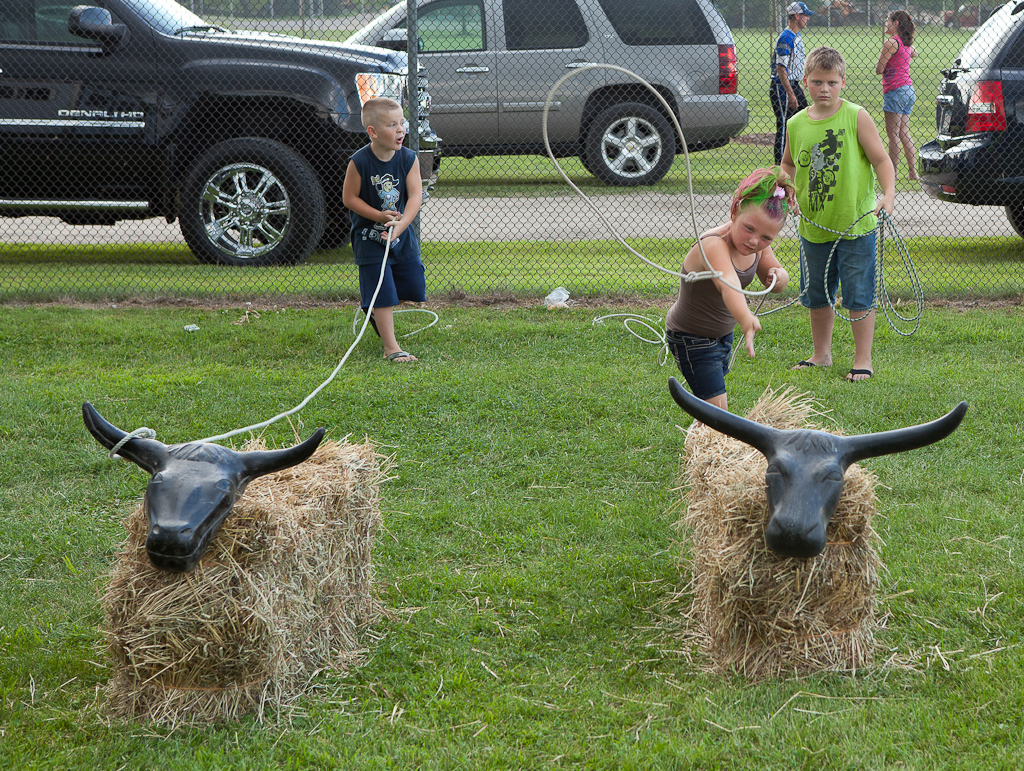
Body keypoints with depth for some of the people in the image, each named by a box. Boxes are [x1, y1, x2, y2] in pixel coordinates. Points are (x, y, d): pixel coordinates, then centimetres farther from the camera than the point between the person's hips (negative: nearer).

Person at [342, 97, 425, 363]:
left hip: (402, 234, 5)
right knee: (382, 294, -6)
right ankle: (391, 348, 0)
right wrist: (380, 216, -21)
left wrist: (401, 223, -31)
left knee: (413, 288, 10)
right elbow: (349, 198, -12)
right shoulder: (359, 162, -18)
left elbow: (415, 195, -15)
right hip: (369, 237, -5)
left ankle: (372, 305, 37)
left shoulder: (408, 159, -9)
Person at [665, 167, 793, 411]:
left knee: (713, 401, 24)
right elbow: (728, 284, -56)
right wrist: (746, 320, -75)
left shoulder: (757, 244, -12)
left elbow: (773, 274, 5)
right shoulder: (714, 245, -36)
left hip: (721, 334, 8)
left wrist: (778, 276, -20)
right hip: (691, 338, -8)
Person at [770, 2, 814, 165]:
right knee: (784, 125, -5)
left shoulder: (797, 36, 12)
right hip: (782, 87, -10)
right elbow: (781, 69, -23)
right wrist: (790, 94, -25)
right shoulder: (785, 38, -19)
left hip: (794, 85, 10)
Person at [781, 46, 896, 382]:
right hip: (813, 227, 4)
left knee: (859, 296, 0)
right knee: (816, 296, 15)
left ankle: (862, 360, 11)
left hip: (855, 225, -4)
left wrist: (888, 194, -22)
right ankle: (821, 354, 31)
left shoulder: (856, 117, -8)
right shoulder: (796, 124, 3)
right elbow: (788, 163, 19)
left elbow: (881, 159, -8)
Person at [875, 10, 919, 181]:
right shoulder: (906, 43, 13)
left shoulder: (891, 42, -13)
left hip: (895, 90, -9)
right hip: (908, 90, 9)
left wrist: (882, 57, 7)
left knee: (893, 133, -4)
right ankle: (913, 172, 9)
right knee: (904, 133, 11)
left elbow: (878, 69, -12)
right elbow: (914, 54, 39)